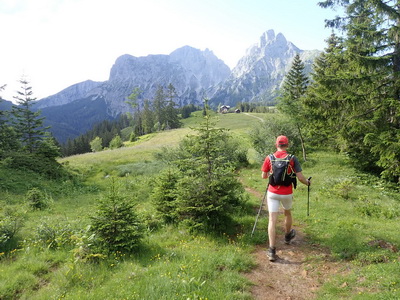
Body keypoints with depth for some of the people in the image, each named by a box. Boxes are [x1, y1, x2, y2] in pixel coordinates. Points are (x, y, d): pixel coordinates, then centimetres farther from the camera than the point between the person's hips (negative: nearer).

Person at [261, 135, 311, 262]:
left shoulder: (269, 158, -6)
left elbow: (263, 176, 2)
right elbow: (300, 177, -8)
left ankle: (272, 250, -6)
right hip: (287, 193, 1)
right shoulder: (292, 158, -9)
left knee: (272, 220, -1)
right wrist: (307, 182, 13)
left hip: (272, 193, 0)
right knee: (287, 213, 27)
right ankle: (288, 236, 51)